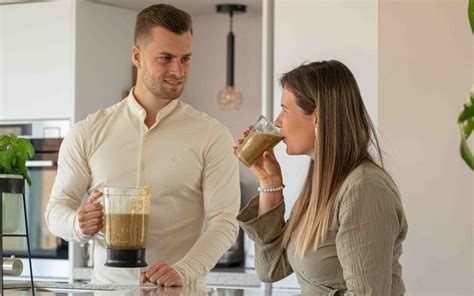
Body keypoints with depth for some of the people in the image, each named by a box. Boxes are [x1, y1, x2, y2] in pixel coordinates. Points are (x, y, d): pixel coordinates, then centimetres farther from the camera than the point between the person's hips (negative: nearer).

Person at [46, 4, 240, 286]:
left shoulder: (212, 136, 1)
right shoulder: (88, 133, 8)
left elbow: (225, 220, -5)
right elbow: (57, 208, 11)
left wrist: (184, 270, -21)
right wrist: (79, 225, -11)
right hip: (109, 285, 3)